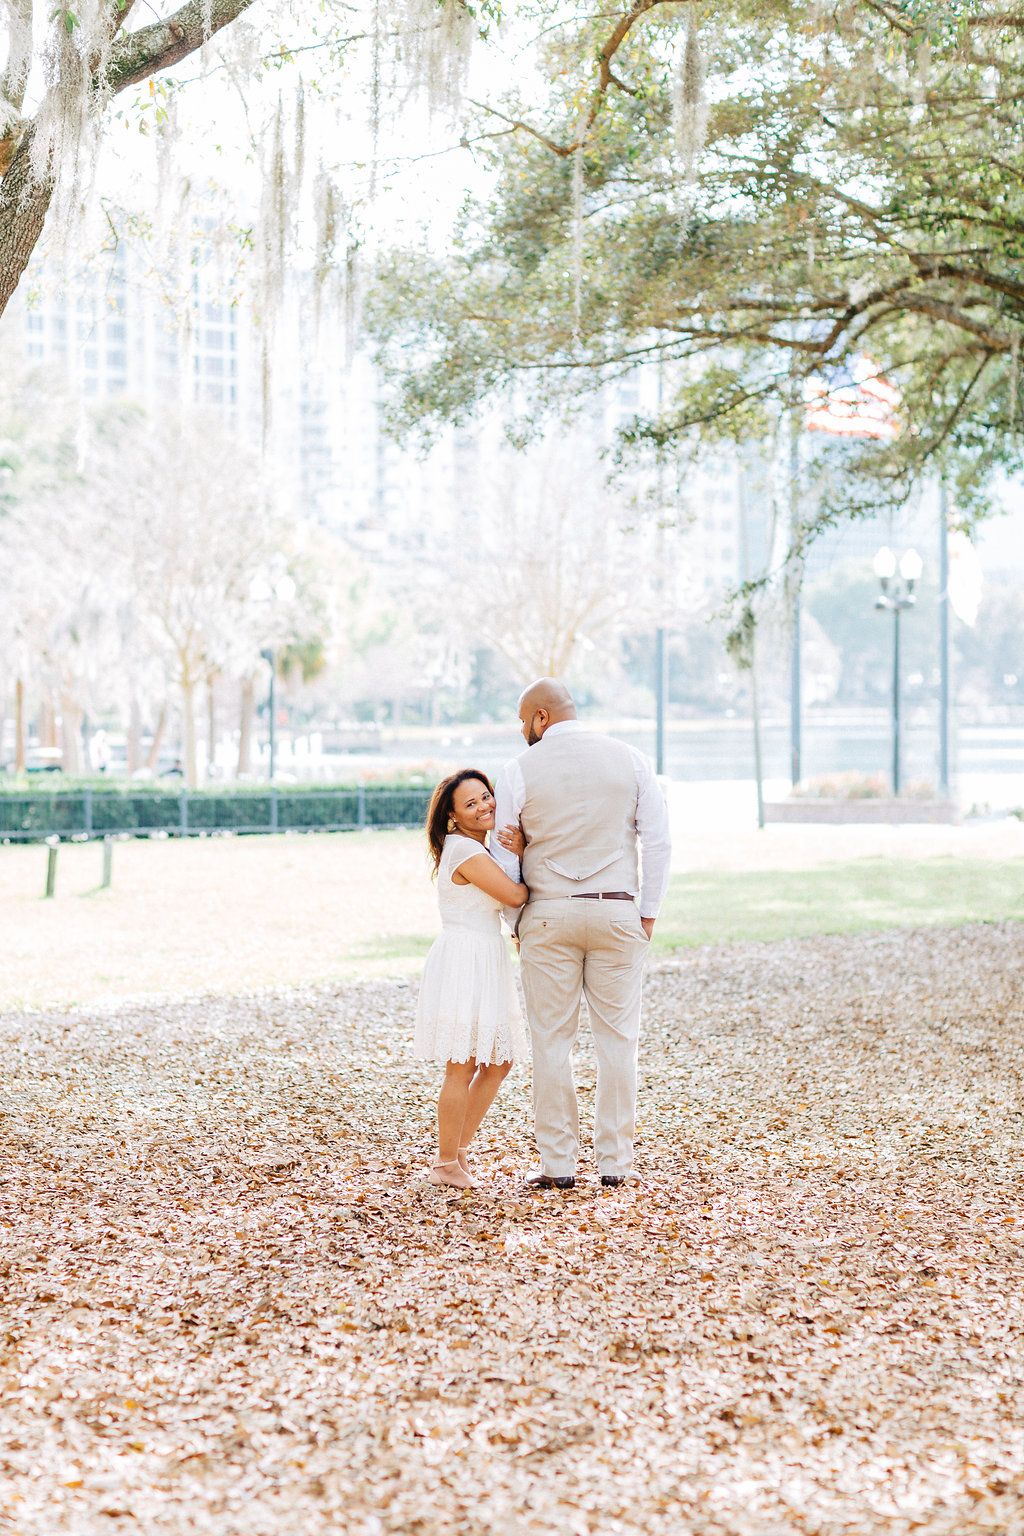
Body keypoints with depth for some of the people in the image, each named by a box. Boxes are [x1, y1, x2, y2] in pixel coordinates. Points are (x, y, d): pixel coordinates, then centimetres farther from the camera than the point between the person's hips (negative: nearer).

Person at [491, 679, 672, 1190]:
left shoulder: (519, 771, -2)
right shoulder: (630, 760, 4)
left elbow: (505, 858, 0)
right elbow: (657, 839, 1)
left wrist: (515, 918, 12)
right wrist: (648, 913, 7)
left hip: (548, 917, -1)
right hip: (618, 913, 1)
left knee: (552, 1041, 4)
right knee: (617, 1038, 6)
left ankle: (557, 1163, 6)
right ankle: (614, 1161, 7)